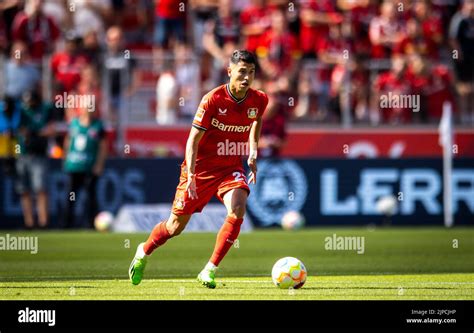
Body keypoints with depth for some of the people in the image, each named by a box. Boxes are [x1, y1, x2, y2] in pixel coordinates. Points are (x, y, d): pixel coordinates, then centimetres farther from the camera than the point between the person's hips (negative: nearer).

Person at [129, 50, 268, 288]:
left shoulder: (259, 100, -7)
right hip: (201, 167, -2)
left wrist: (253, 154, 8)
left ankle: (209, 271, -19)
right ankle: (143, 253, 41)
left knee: (238, 209, -28)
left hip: (231, 167, 2)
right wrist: (191, 174, -30)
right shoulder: (213, 99, -20)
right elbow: (193, 140, -17)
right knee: (176, 226, 9)